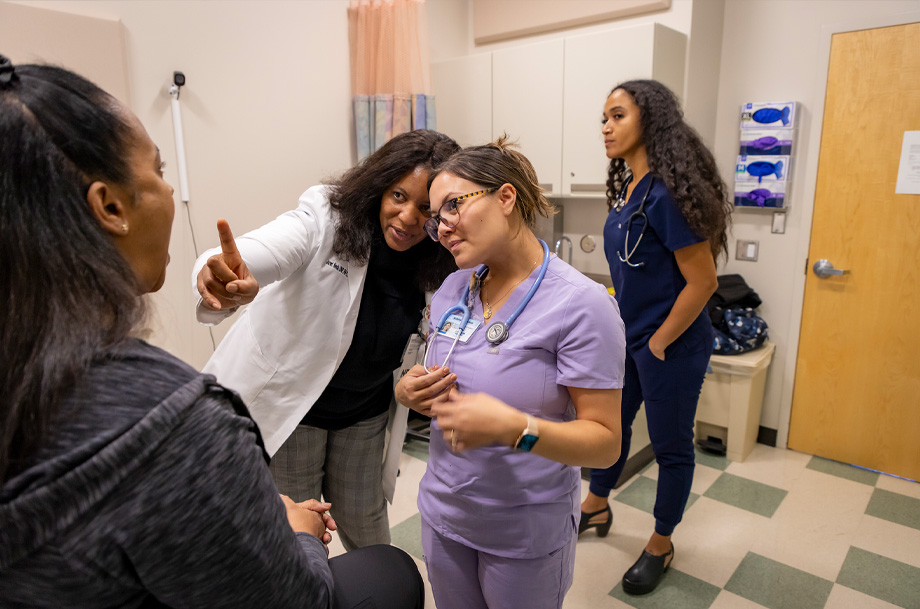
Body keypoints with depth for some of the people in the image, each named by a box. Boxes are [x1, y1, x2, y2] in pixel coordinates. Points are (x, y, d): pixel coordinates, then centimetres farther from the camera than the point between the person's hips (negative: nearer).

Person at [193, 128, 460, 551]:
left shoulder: (436, 269, -10)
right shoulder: (325, 217, -24)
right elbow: (262, 252, -43)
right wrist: (228, 282, -64)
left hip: (364, 409, 4)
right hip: (286, 400, -3)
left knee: (364, 520, 21)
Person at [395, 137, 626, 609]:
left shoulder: (581, 304, -20)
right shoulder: (451, 290, 0)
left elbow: (606, 443, -19)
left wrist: (516, 428, -34)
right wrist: (408, 392, -12)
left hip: (526, 532, -5)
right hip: (442, 515, 5)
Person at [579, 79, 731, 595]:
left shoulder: (665, 193, -23)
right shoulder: (627, 186, 5)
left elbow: (703, 282, -23)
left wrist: (659, 343, -15)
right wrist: (622, 327, 12)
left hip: (671, 345, -9)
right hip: (628, 338, 9)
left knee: (671, 446, 11)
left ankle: (662, 545, 33)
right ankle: (597, 508, 45)